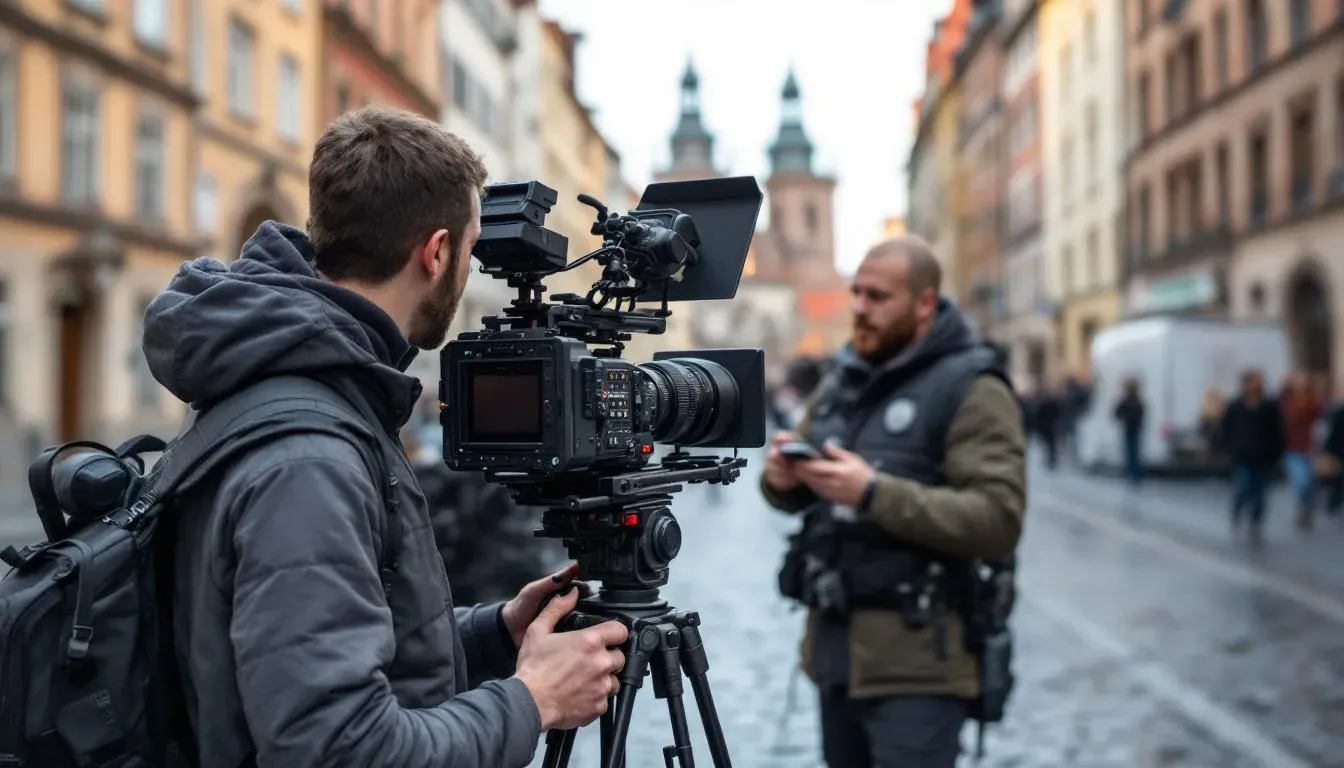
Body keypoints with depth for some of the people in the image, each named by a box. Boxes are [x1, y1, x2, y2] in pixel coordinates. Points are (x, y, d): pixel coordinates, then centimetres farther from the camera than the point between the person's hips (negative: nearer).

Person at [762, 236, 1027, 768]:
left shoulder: (971, 390, -10)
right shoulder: (842, 381, 12)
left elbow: (998, 521, -20)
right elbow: (795, 497, 16)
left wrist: (874, 493, -26)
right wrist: (781, 477, -8)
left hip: (915, 661, -7)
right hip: (834, 644, 7)